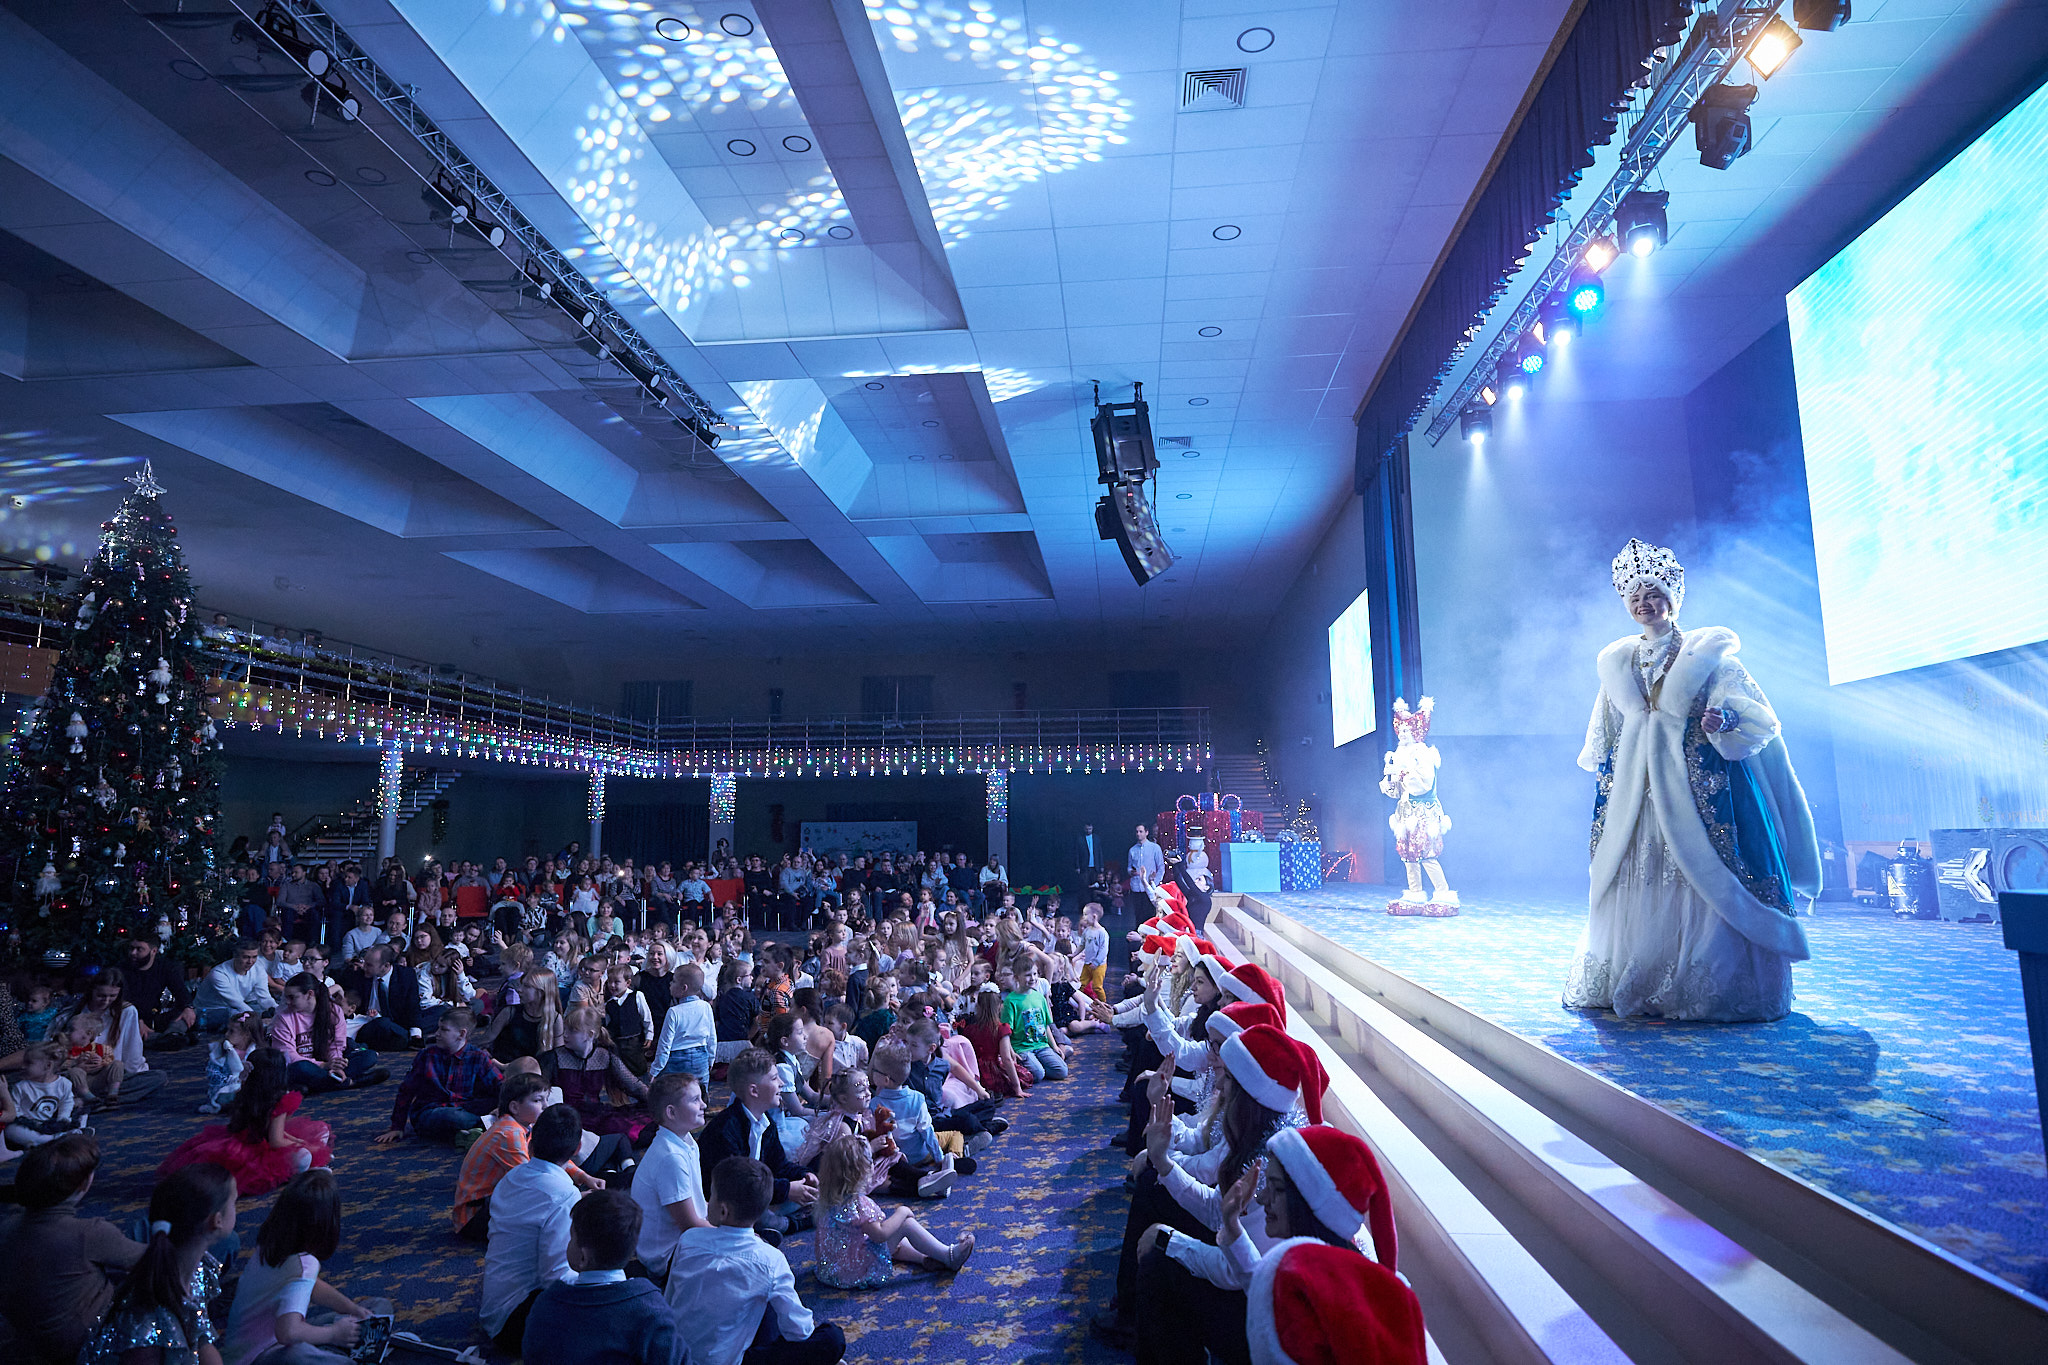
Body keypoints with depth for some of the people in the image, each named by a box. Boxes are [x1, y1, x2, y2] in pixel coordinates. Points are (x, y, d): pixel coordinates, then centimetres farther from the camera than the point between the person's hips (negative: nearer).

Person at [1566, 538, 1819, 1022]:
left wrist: (1725, 718, -23)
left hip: (1698, 787, -3)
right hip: (1636, 789, 4)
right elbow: (1605, 733, 24)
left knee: (1704, 882, -7)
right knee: (1637, 881, 3)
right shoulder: (1618, 661, 15)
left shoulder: (1706, 651, 3)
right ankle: (1633, 984, 10)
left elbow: (1753, 708, -4)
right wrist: (1606, 772, 20)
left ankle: (1707, 989, 1)